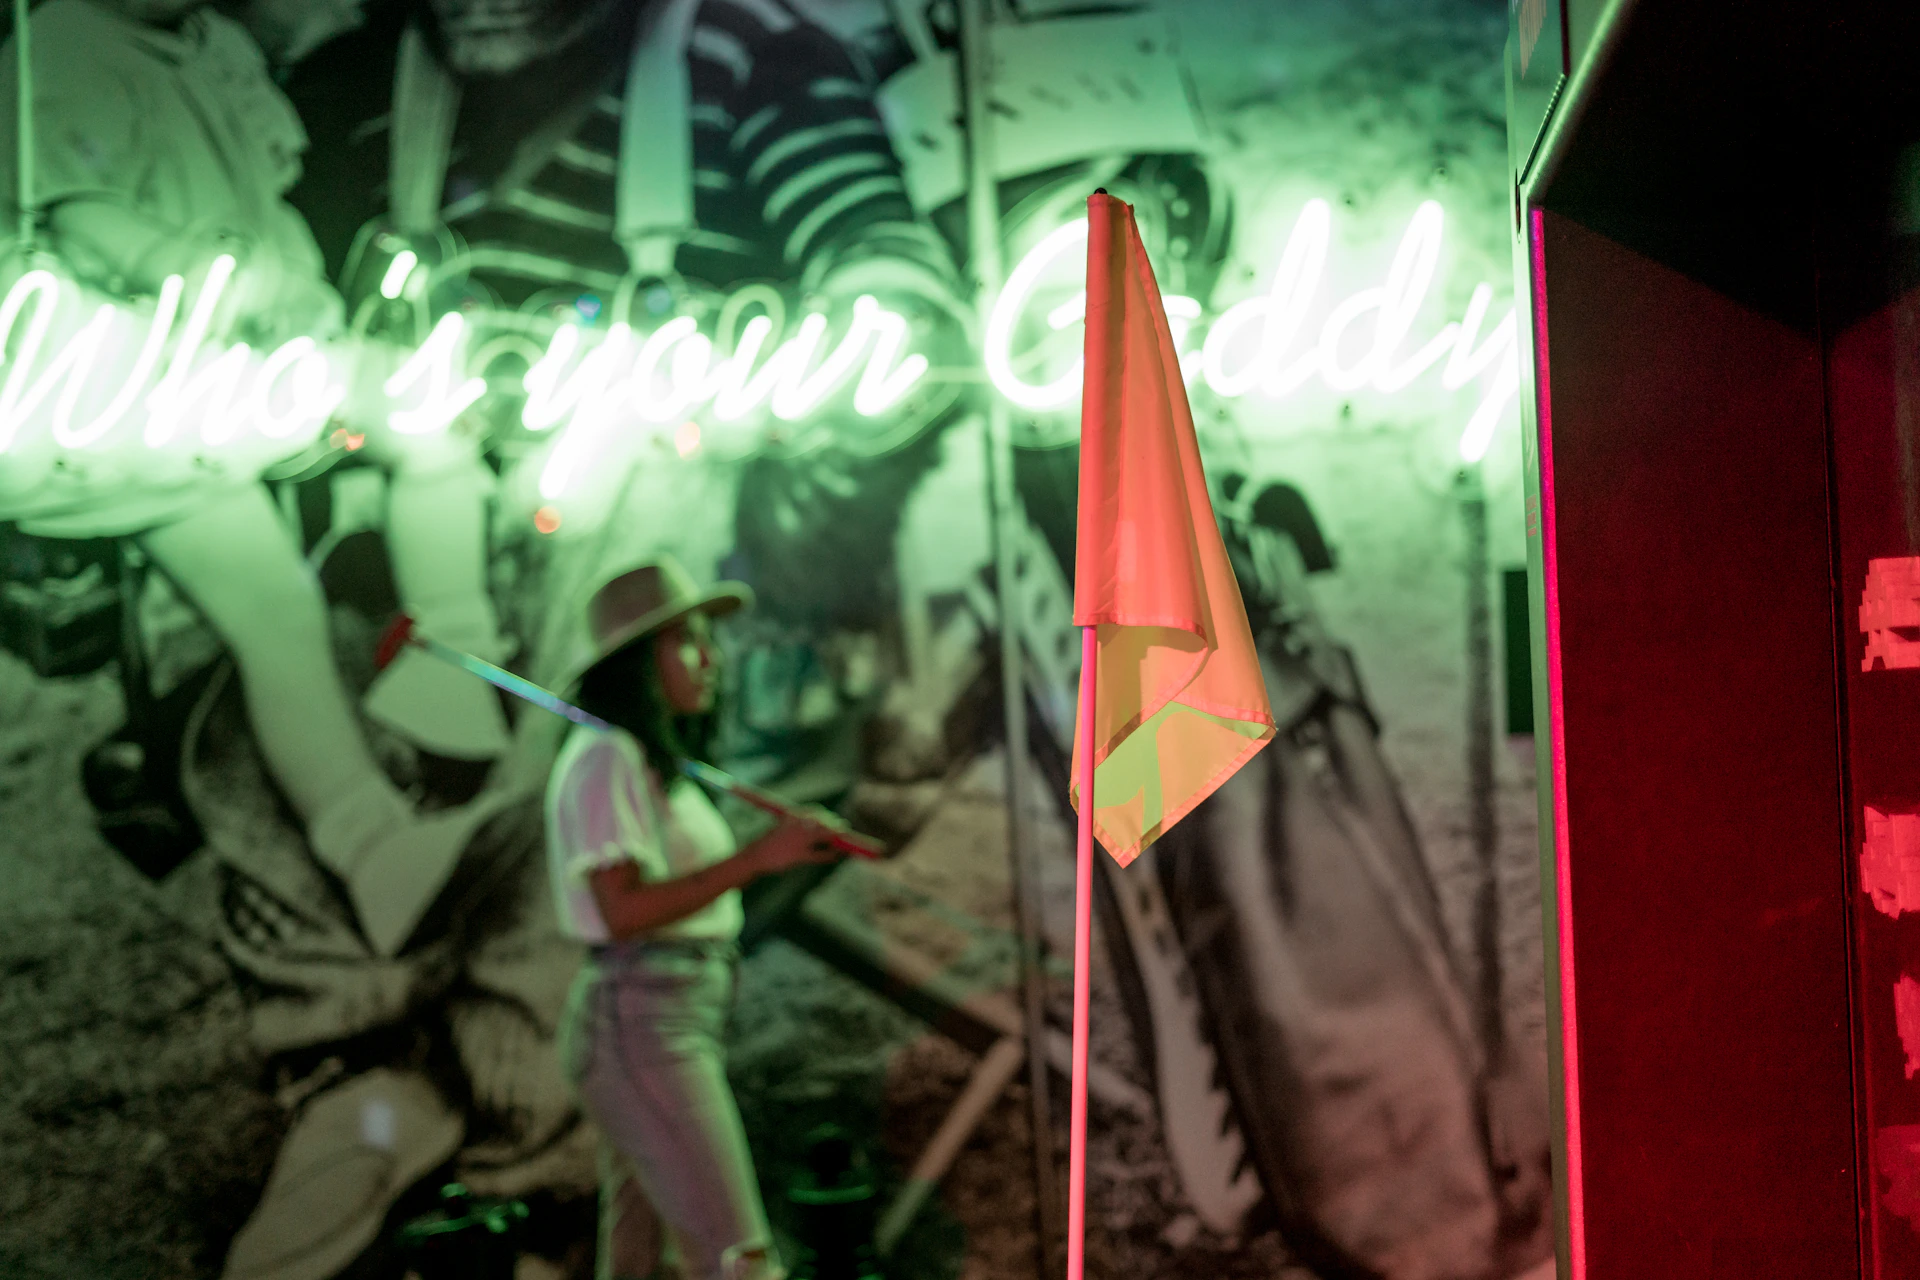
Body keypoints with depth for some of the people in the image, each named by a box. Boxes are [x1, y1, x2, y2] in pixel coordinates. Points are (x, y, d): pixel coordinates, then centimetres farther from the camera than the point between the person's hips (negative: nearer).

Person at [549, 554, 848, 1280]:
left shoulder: (654, 765, 18)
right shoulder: (605, 759, -12)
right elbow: (622, 912, -22)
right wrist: (760, 857, -26)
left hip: (678, 1031, 10)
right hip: (644, 1034, -10)